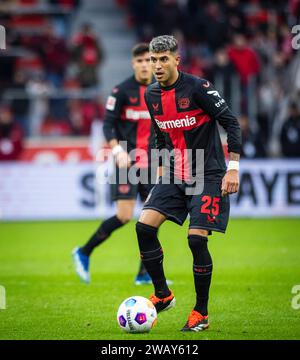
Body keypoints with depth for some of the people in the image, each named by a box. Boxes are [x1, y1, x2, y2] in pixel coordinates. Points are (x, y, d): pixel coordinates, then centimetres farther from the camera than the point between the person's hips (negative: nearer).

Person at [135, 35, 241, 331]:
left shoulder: (197, 87, -14)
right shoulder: (152, 95, 6)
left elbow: (231, 122, -13)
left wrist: (233, 167, -17)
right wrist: (162, 172, 18)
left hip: (208, 176, -6)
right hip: (174, 175, 6)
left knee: (197, 239, -13)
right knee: (144, 226, -9)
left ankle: (201, 313, 2)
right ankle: (162, 295, 7)